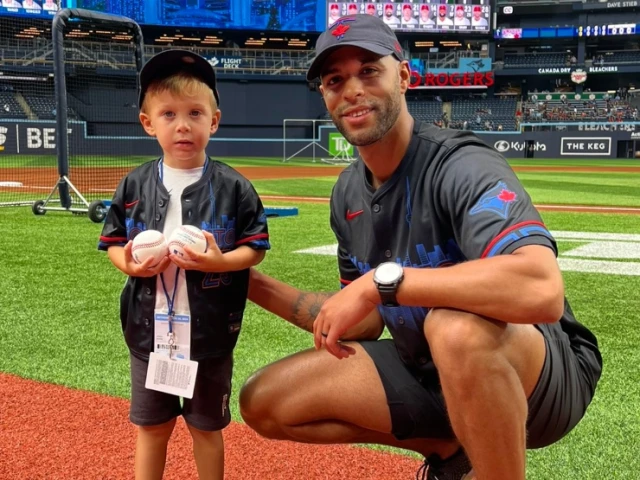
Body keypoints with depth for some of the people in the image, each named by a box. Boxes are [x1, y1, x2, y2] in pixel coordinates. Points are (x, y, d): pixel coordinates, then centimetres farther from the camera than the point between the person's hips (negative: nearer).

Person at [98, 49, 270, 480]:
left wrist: (221, 262, -23)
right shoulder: (134, 186, -1)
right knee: (152, 428, 17)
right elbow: (114, 242, 6)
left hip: (210, 333, -2)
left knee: (206, 428, 15)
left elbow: (255, 247, -5)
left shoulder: (233, 187, -8)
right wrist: (129, 264, -15)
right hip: (150, 331, 2)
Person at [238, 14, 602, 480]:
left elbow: (543, 289, -41)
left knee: (455, 327, -41)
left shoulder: (461, 166, -22)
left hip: (547, 374, -7)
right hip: (428, 372, 8)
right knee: (264, 402, 0)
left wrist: (382, 280, -36)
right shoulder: (348, 192, 2)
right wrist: (258, 287, 4)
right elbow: (365, 322, 11)